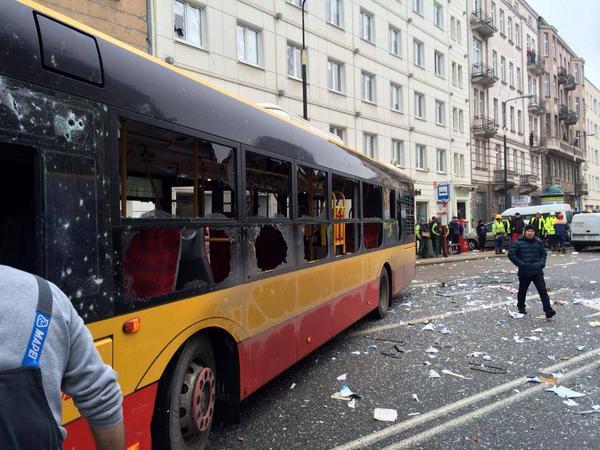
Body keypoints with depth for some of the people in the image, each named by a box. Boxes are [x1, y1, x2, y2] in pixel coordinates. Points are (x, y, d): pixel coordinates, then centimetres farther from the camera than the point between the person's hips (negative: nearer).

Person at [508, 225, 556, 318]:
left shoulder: (538, 242, 6)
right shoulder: (518, 242, -6)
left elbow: (544, 253, 17)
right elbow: (511, 255, -8)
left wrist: (541, 263, 0)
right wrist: (521, 264, -15)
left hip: (537, 272, 2)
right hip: (524, 272, -2)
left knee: (543, 290, -7)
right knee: (522, 291, 14)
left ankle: (548, 310, -9)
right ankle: (521, 307, 35)